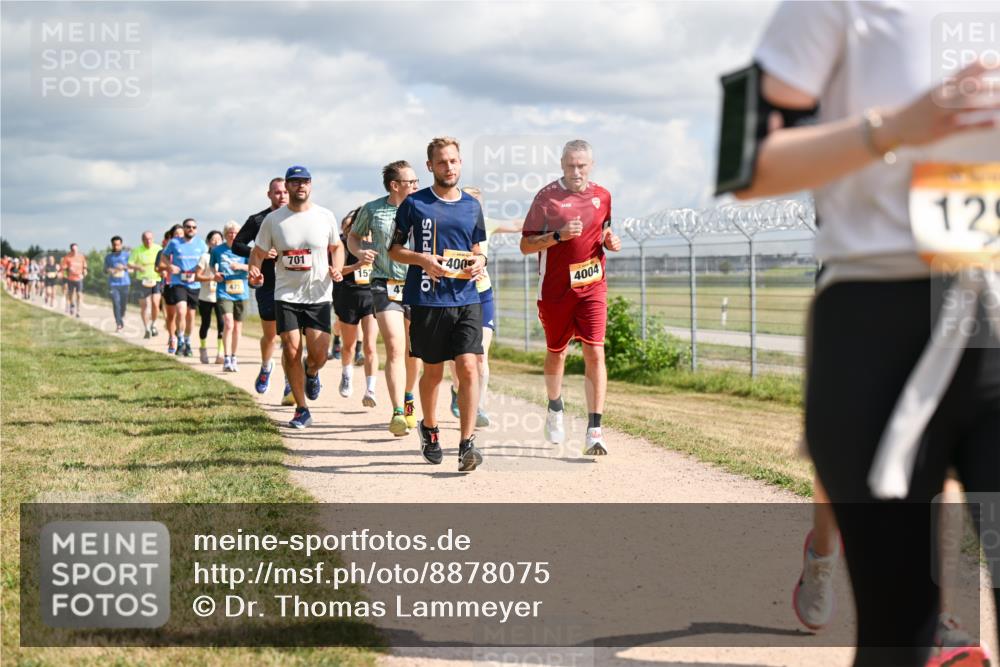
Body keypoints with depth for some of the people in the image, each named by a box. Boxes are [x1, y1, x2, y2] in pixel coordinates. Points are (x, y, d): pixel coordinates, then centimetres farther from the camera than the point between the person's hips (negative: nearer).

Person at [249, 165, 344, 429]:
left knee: (318, 353, -9)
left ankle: (311, 374, 30)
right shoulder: (273, 220, 1)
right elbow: (258, 252, 7)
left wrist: (337, 269, -4)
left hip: (319, 296, 0)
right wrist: (254, 270, -14)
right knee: (291, 351, -7)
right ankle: (301, 409, 8)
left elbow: (337, 247, 15)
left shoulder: (325, 216, 2)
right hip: (286, 296, 0)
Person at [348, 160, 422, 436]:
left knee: (414, 351, 11)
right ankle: (398, 413, -20)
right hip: (386, 286, -2)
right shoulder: (372, 210, 2)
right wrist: (359, 251, -5)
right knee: (395, 348, -16)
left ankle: (408, 398, 37)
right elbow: (353, 236, 17)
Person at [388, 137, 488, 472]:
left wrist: (479, 262, -2)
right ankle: (429, 428, 35)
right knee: (433, 371, 10)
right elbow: (394, 249, 4)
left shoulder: (472, 205, 11)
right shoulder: (415, 203, 1)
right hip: (427, 300, -2)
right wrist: (423, 259, -14)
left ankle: (467, 444, -11)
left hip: (466, 299, 2)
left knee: (468, 366, -12)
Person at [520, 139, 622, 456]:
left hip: (592, 286, 1)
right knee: (556, 353, 14)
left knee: (595, 352, -11)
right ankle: (555, 409, 41)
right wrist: (559, 235, -21)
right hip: (555, 288, -1)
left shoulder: (602, 196, 7)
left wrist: (610, 241, -1)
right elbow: (525, 245, -6)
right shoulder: (546, 196, -5)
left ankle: (594, 429, -13)